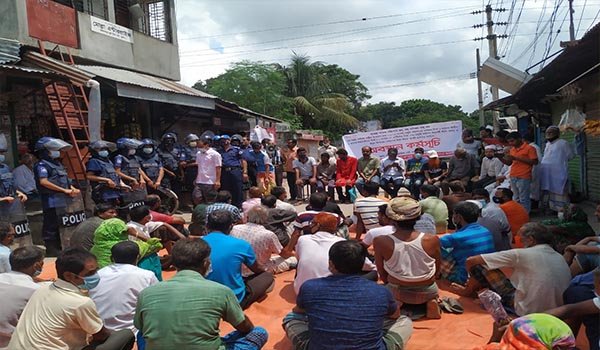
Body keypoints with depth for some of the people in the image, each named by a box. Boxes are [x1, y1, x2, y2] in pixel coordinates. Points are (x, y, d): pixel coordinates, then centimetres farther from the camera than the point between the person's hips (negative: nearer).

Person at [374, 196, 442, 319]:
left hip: (396, 291, 0)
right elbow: (437, 270, -3)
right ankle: (431, 302, 7)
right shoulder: (432, 240, -21)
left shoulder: (380, 242, -24)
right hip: (427, 292, 0)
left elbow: (382, 274, -8)